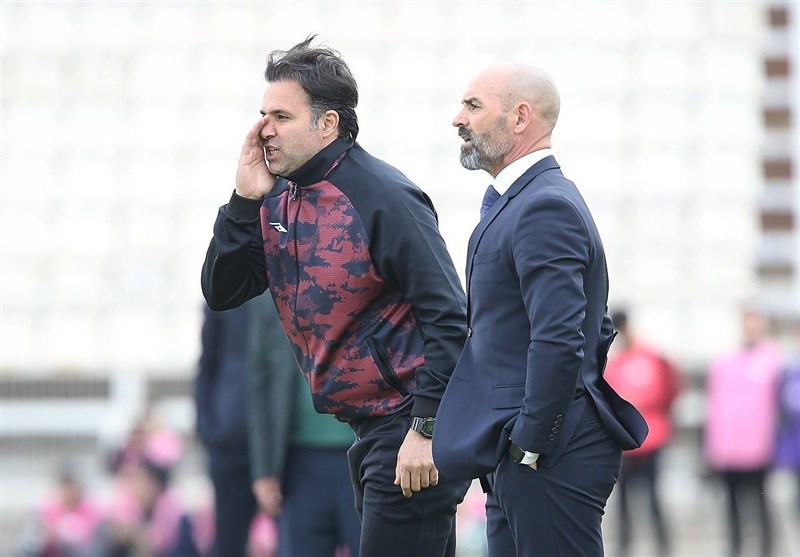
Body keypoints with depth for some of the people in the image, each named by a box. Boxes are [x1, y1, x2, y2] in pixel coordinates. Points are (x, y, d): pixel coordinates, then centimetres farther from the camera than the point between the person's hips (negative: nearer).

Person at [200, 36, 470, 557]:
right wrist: (246, 201, -6)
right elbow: (222, 293, 7)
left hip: (412, 433, -9)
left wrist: (425, 429, -22)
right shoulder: (279, 202, 8)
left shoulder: (382, 198, -16)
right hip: (367, 430, 9)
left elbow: (447, 316, -18)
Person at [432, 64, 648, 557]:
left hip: (550, 460, -11)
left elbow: (560, 342, -24)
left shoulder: (545, 207, -15)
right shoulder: (530, 201, 19)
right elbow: (597, 330, 25)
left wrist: (530, 444, -19)